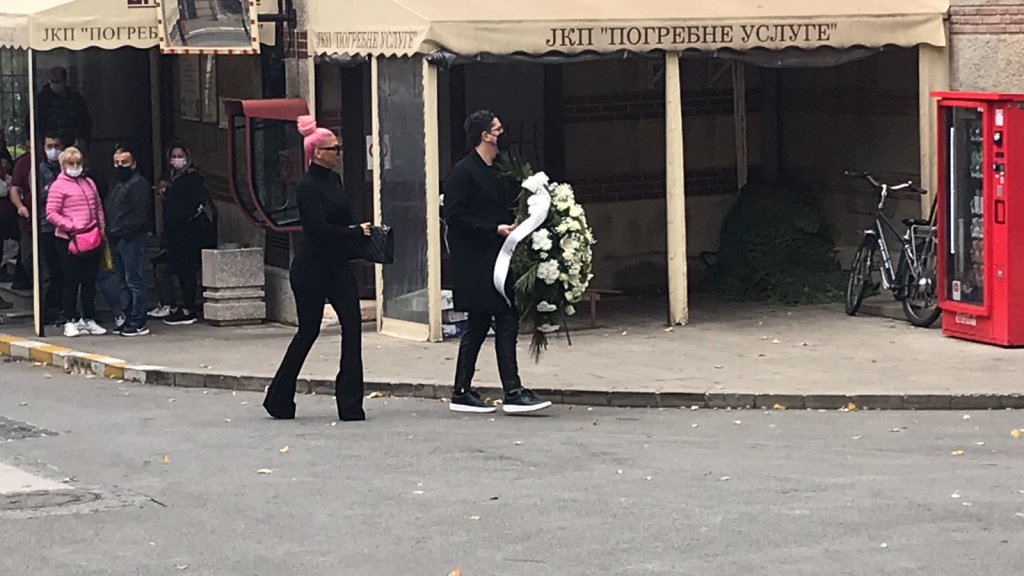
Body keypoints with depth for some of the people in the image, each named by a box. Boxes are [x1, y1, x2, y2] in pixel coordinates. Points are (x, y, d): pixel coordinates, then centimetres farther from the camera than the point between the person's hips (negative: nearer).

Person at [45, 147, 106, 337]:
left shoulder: (89, 183, 13)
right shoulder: (59, 186, -6)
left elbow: (98, 208, 19)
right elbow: (51, 213, -11)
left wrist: (101, 228, 9)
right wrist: (70, 226, -16)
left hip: (91, 240, 6)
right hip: (69, 241, -6)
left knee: (90, 281, 10)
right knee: (72, 281, 0)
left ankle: (89, 319, 19)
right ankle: (71, 321, 8)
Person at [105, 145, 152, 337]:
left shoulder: (138, 183, -8)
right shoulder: (119, 185, 22)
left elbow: (138, 216, -16)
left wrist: (121, 233, -17)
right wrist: (110, 232, 11)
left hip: (132, 240, -10)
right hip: (117, 240, 10)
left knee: (133, 281, -9)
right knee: (124, 282, 12)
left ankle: (138, 324, -7)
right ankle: (128, 320, 17)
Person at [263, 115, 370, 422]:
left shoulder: (334, 181, 10)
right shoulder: (308, 186, -15)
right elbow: (320, 228, -23)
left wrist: (361, 232, -1)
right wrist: (357, 232, -16)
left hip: (337, 266, 7)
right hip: (311, 268, -7)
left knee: (352, 325, -5)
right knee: (308, 332, 3)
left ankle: (350, 404, -4)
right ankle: (279, 400, 20)